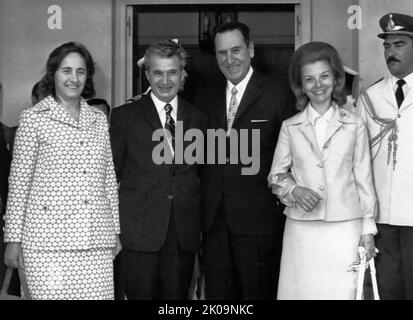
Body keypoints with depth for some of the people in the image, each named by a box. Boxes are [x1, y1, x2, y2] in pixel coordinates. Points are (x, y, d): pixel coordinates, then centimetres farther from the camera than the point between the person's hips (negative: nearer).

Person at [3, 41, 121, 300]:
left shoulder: (99, 119, 14)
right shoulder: (34, 118, 3)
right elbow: (18, 182, 2)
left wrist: (116, 232, 15)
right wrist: (13, 239, 0)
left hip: (97, 241, 3)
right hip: (47, 240, -3)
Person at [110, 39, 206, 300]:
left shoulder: (197, 118, 11)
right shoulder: (124, 116, 3)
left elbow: (202, 171, 14)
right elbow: (112, 172, 3)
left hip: (185, 229, 3)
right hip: (140, 227, -2)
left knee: (177, 294, 7)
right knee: (141, 294, 1)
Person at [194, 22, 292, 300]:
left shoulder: (277, 94, -3)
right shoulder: (205, 96, 11)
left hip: (258, 217, -4)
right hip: (213, 217, 4)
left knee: (258, 292, 6)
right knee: (217, 291, 11)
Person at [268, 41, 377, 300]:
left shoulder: (354, 125, 3)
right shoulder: (290, 128, 5)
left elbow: (363, 178, 6)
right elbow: (276, 176, 11)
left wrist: (368, 229, 5)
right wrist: (294, 189, -10)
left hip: (345, 228, -1)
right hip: (301, 229, 1)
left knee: (343, 291, -3)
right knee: (301, 291, 1)